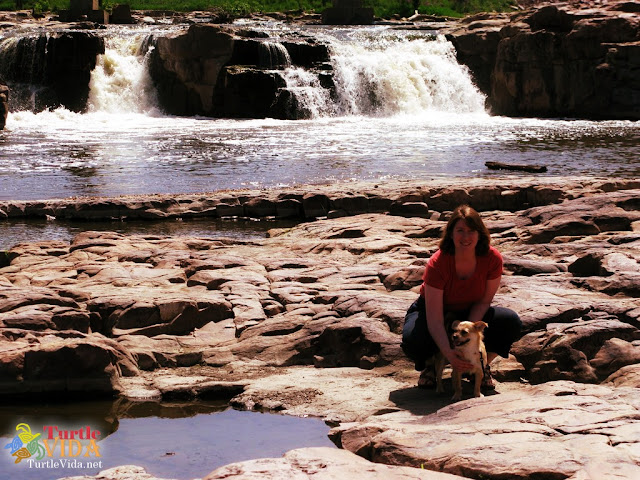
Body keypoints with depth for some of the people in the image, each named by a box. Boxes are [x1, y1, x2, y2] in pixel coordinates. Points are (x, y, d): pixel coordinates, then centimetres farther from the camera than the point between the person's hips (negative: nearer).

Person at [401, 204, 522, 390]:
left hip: (472, 314, 3)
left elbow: (484, 301, -9)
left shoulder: (492, 259, -22)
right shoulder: (437, 264, -31)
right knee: (413, 339, -37)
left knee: (511, 323, -25)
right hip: (431, 311, -3)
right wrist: (448, 353, -48)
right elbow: (434, 319, -33)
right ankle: (431, 366, 2)